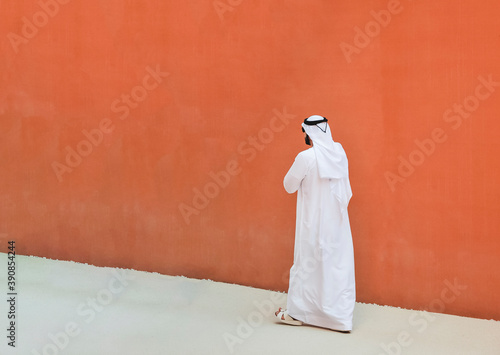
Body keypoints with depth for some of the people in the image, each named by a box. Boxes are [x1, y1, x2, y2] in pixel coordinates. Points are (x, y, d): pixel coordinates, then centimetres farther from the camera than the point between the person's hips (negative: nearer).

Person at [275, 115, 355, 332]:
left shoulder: (306, 158, -18)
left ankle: (297, 312, 20)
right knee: (339, 264, 10)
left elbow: (289, 186, -6)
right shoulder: (340, 153, -1)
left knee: (307, 264, 7)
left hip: (314, 223, -5)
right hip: (338, 221, 5)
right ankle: (342, 316, 17)